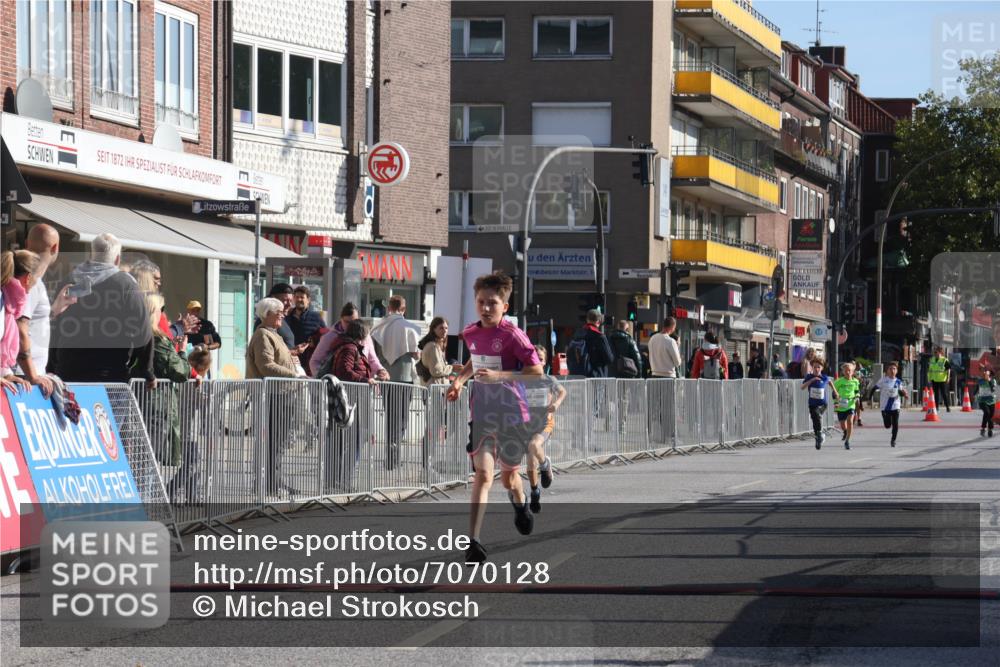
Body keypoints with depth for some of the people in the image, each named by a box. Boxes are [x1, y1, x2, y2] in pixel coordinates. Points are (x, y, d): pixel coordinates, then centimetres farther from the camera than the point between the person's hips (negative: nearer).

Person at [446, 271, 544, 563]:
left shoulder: (512, 335, -15)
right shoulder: (471, 334, 4)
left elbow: (536, 370, -18)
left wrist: (499, 375, -26)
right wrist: (460, 379, 7)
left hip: (511, 414, -3)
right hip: (481, 415, 3)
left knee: (508, 474, 15)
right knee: (483, 474, -13)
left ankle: (521, 506, 52)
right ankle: (473, 541, -21)